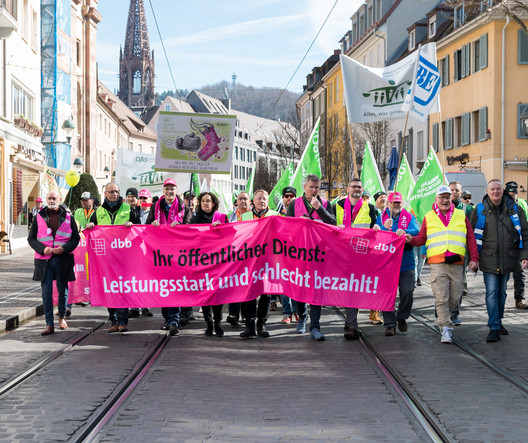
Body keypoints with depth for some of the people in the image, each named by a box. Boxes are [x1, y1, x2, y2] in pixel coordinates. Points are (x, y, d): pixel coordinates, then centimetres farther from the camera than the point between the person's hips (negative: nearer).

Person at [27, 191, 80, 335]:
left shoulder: (68, 217, 5)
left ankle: (62, 317, 30)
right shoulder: (39, 217, 7)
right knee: (46, 292, -4)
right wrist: (43, 249, -10)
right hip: (44, 260, 0)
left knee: (62, 290, 9)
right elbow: (31, 238, 8)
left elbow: (76, 238, 5)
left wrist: (64, 248, -12)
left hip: (63, 259, 0)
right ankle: (49, 324, -1)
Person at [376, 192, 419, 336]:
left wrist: (405, 231, -30)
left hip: (406, 262, 0)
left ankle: (402, 317, 22)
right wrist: (385, 228, -22)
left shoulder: (409, 217, 8)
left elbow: (416, 231, -9)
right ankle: (389, 323, 4)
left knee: (407, 292, -1)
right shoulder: (381, 218, 9)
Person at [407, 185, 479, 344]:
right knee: (441, 298, -8)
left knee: (455, 297, 6)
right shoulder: (429, 217, 11)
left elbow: (470, 238, 13)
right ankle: (445, 328, -4)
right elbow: (422, 239, 13)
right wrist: (412, 239, -9)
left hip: (457, 264, 2)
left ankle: (442, 318, 30)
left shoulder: (461, 216, 13)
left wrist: (474, 258, 4)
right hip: (437, 264, -2)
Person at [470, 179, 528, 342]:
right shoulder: (480, 210, 1)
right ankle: (494, 328, -7)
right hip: (489, 260, -2)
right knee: (491, 292, -8)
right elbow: (472, 235, 6)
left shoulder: (514, 209, 4)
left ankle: (498, 322, 28)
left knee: (502, 292, 12)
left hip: (508, 259, 2)